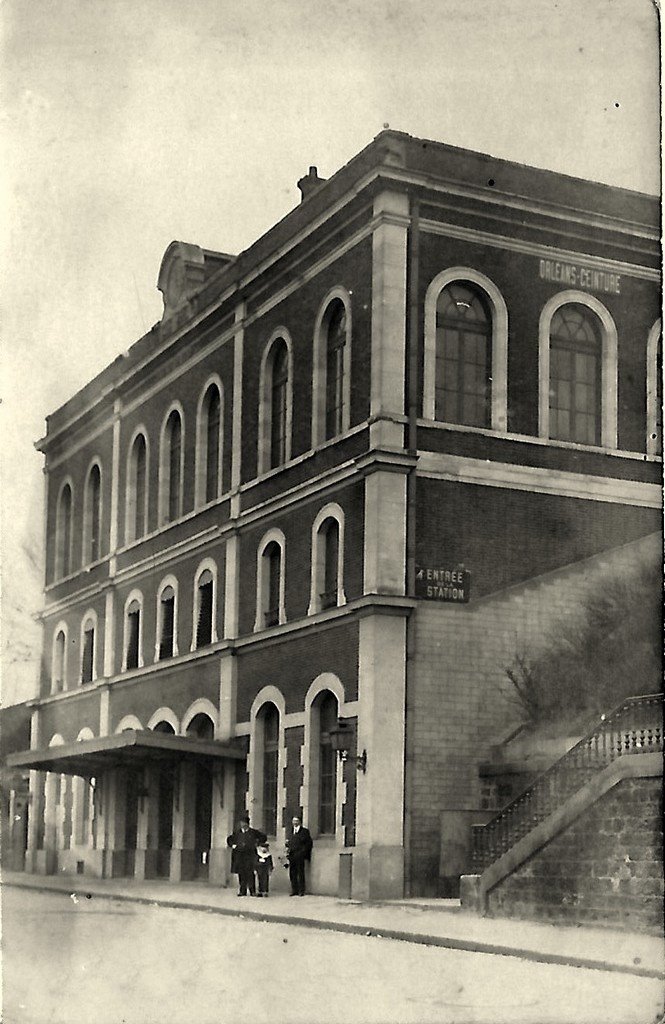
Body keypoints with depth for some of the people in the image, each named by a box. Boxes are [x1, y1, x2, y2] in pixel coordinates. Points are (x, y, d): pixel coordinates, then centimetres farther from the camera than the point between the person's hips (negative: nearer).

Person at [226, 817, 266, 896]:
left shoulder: (253, 832, 4)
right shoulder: (237, 832, 11)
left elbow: (263, 837, 14)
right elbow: (229, 839, 26)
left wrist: (257, 844, 7)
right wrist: (232, 845, 10)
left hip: (250, 855, -3)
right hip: (239, 855, 3)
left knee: (250, 873, -8)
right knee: (241, 874, 2)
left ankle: (252, 891, -2)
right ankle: (242, 891, 8)